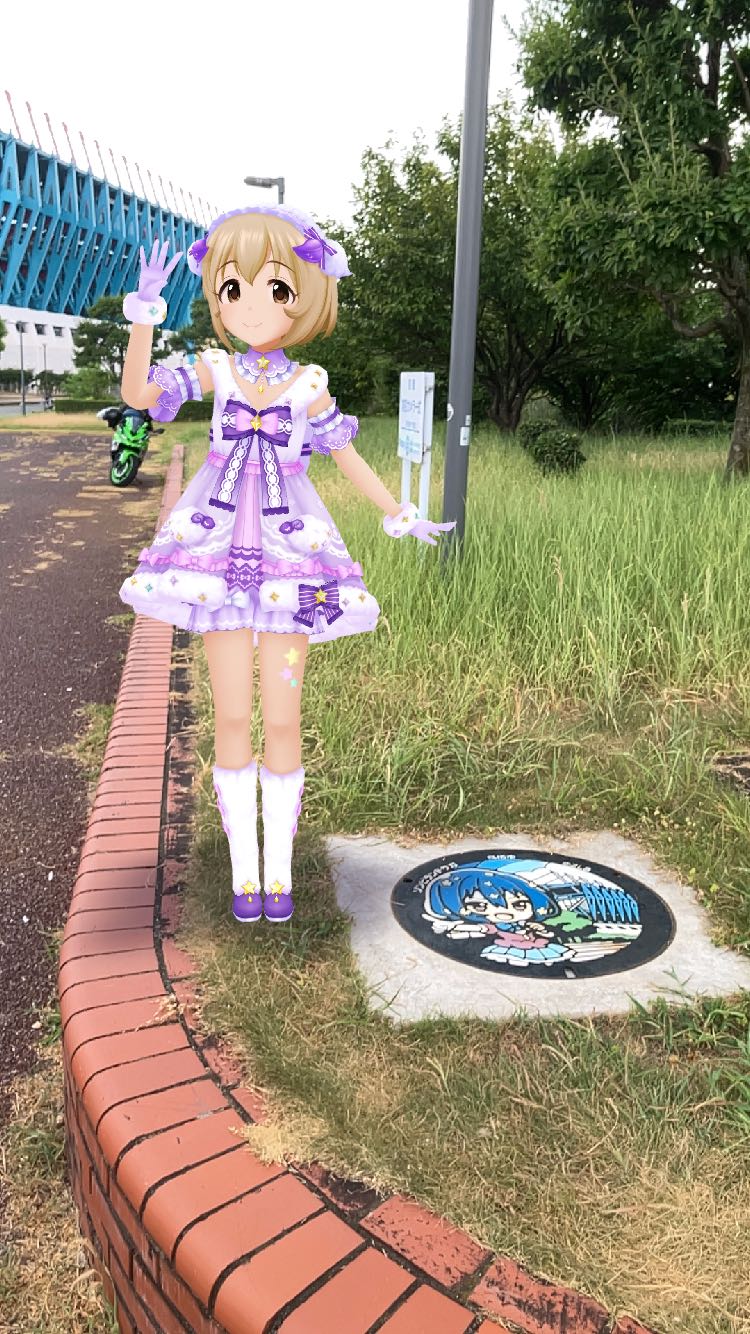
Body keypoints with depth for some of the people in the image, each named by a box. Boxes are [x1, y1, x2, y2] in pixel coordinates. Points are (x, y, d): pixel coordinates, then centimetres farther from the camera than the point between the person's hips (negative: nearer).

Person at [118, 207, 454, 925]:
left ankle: (279, 871, 17)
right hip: (221, 549, 1)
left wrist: (400, 516, 12)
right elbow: (137, 394, -3)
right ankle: (243, 871, 17)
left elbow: (347, 458, 11)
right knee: (231, 717, 4)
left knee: (282, 720, 2)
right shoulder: (216, 371, 3)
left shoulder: (309, 384, 2)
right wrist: (144, 315, -11)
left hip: (290, 554, 0)